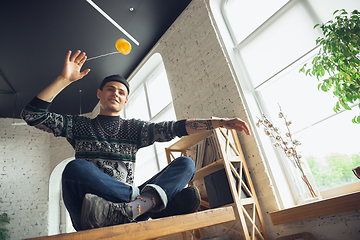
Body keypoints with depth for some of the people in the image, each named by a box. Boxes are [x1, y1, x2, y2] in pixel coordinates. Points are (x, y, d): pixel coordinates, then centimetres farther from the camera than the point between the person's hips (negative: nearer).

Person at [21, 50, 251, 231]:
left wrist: (221, 122, -9)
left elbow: (172, 128, 1)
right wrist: (64, 79, -3)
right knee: (76, 167, -33)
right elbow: (33, 114, 6)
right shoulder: (80, 125, 15)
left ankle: (133, 207, -38)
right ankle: (152, 200, -29)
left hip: (124, 199, 2)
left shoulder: (134, 128, 15)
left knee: (186, 163, -13)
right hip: (90, 220, -1)